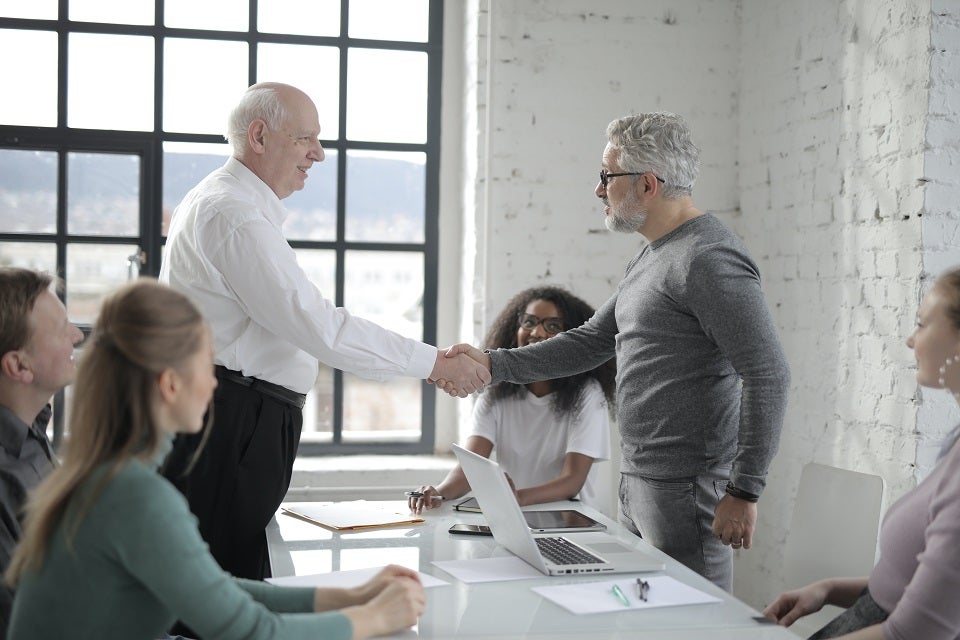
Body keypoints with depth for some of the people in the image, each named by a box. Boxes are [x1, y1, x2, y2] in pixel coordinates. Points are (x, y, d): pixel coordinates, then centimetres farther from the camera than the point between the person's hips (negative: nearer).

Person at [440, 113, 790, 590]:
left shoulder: (708, 259, -16)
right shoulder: (650, 258, 16)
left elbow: (768, 375, -21)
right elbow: (590, 343, 20)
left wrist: (743, 490, -20)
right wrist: (492, 364, 12)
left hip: (687, 491, -10)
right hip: (638, 481, 10)